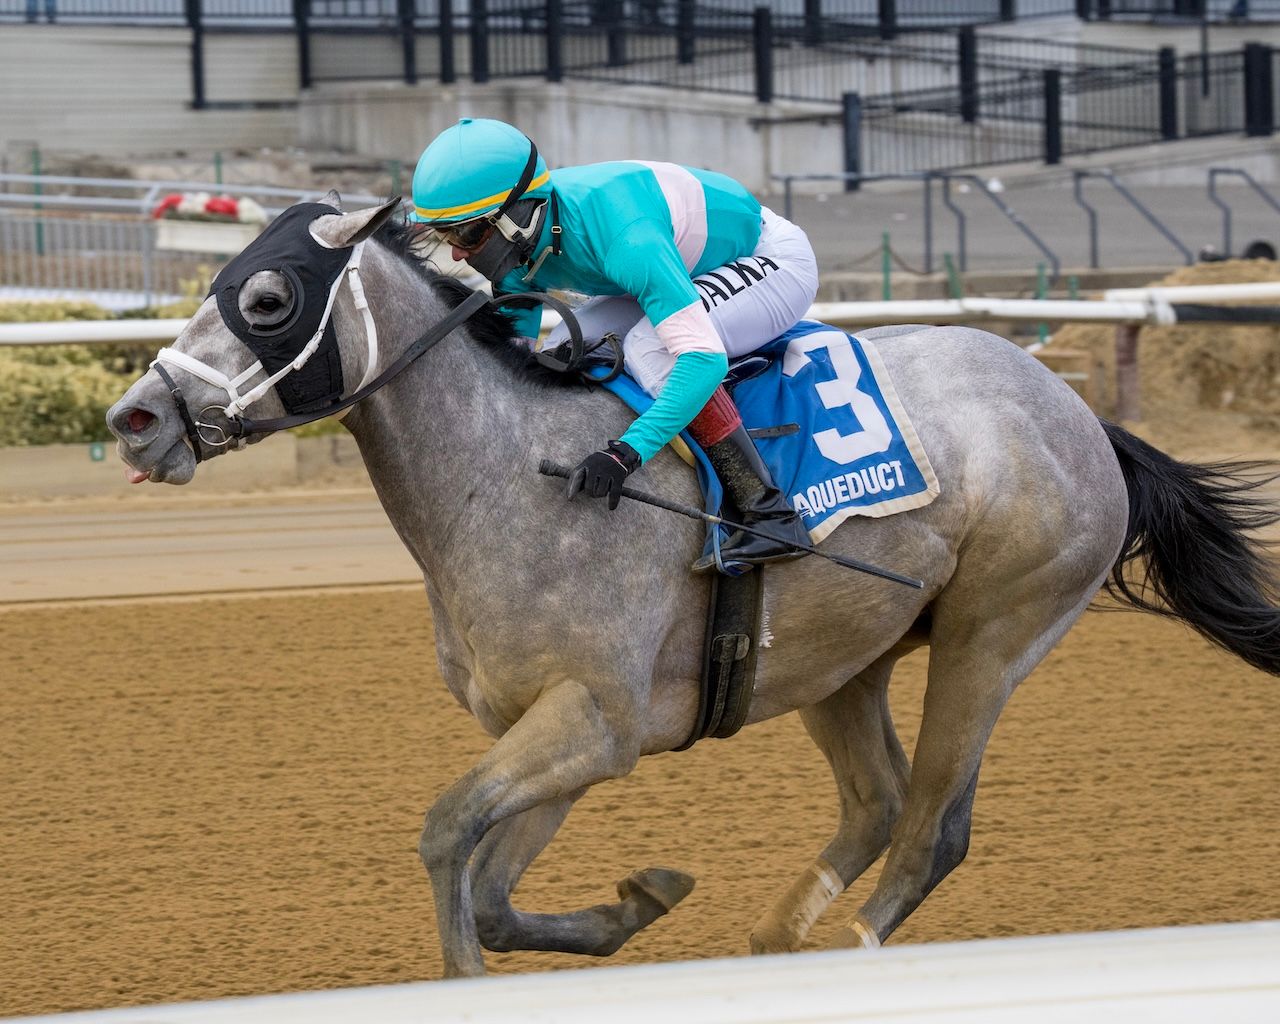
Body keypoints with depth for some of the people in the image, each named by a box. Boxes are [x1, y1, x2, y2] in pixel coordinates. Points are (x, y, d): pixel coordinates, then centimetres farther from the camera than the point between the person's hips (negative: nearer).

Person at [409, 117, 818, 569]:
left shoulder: (624, 239, -41)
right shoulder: (522, 240, -16)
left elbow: (705, 357, -46)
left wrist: (626, 453, -52)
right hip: (692, 267, 8)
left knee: (648, 346, -33)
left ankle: (772, 515, -30)